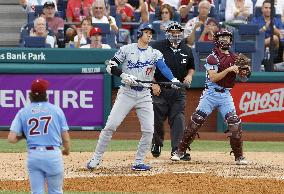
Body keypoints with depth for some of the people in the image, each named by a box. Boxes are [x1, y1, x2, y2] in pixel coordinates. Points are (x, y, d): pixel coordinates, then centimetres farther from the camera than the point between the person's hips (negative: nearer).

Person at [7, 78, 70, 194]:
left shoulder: (23, 112, 3)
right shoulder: (56, 110, 1)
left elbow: (11, 139, -4)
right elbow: (65, 138, 3)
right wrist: (67, 150, 25)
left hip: (33, 156, 1)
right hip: (53, 154, -1)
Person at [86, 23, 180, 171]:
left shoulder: (155, 53, 6)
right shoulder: (127, 49, 1)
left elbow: (163, 67, -13)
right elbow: (110, 66, -2)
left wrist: (173, 79, -32)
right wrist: (123, 75, -20)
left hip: (144, 94, 2)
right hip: (126, 92, -2)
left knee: (148, 130, -5)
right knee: (110, 126, -9)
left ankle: (138, 163, 7)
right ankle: (96, 159, -1)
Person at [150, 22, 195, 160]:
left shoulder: (186, 50, 10)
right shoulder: (157, 47, -3)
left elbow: (191, 67, 24)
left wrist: (189, 75, 1)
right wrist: (153, 84, -10)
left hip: (178, 91, 2)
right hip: (160, 89, -2)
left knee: (178, 120, -6)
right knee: (157, 119, 1)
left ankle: (177, 150, -7)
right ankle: (156, 145, 23)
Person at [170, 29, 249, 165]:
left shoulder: (234, 58, 9)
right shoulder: (212, 58, -5)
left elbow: (242, 78, 7)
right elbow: (213, 77, -17)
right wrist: (229, 70, -23)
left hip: (226, 95, 3)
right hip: (211, 93, -3)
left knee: (234, 123, -7)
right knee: (195, 122, -4)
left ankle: (239, 157, 3)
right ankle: (180, 151, 5)